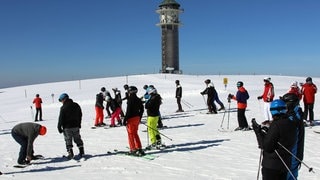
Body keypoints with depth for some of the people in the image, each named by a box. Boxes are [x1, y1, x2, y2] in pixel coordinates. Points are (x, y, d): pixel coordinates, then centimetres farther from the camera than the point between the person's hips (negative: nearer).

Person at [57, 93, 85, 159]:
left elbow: (61, 118, -13)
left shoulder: (63, 108, -15)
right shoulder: (76, 105, 5)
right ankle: (81, 152, 18)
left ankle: (70, 153, 1)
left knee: (68, 140, 4)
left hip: (67, 127, -5)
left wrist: (59, 127, -4)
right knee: (77, 139, 15)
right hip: (76, 126, 5)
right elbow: (80, 115, 13)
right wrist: (79, 124, 22)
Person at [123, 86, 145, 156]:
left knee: (131, 134, 4)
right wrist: (139, 118, 22)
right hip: (137, 118, 7)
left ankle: (133, 150, 7)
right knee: (135, 134, 17)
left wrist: (125, 120, -13)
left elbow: (128, 111, -20)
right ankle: (139, 148, 17)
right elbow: (142, 109, 13)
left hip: (131, 119, -7)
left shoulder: (130, 100, -18)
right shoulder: (138, 100, 6)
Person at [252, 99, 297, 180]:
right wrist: (268, 130, 7)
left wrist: (258, 132, -14)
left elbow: (267, 147, -20)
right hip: (285, 163, 7)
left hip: (272, 165, -7)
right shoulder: (291, 124, 2)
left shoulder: (276, 125, -22)